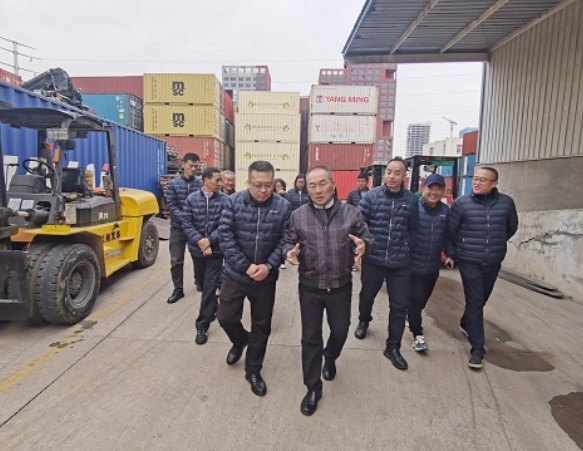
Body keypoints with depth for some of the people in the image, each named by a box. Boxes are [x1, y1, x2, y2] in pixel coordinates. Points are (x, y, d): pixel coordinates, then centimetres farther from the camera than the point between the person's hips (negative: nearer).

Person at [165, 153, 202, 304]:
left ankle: (199, 281, 37)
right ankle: (178, 289, 15)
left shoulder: (200, 184, -3)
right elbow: (171, 205, -6)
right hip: (178, 227, 0)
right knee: (176, 260, 3)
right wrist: (185, 219, -19)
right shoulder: (174, 184, -2)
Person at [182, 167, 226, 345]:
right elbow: (187, 222, -5)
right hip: (197, 249, 3)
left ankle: (202, 326, 7)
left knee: (210, 287, -2)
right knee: (202, 284, 19)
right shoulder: (192, 198, -2)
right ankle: (214, 308, 45)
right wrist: (199, 241, -17)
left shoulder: (224, 200, -9)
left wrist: (210, 240, -21)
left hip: (216, 250, -3)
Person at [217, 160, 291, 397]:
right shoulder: (233, 202, -10)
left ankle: (253, 370, 34)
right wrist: (246, 266, -19)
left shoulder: (283, 206, -9)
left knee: (262, 326, 12)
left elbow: (284, 241, -6)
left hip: (266, 277, 0)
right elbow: (225, 237, -12)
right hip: (235, 274, 0)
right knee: (226, 317, 9)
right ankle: (240, 340, 45)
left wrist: (269, 266, -20)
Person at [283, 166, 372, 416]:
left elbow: (367, 238, 1)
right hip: (310, 287, 0)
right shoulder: (297, 215, -4)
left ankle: (330, 358, 54)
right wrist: (290, 252, -22)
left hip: (341, 286, 1)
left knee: (340, 330, 19)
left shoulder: (351, 213, -4)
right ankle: (313, 388, 28)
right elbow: (288, 242, 2)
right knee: (310, 338, 9)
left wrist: (362, 244, -23)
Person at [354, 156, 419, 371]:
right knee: (367, 295, 20)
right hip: (373, 259, 0)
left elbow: (412, 229, 6)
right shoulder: (371, 196, -7)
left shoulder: (411, 200, -2)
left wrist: (407, 249, 2)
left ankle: (393, 347, 23)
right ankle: (364, 321, 52)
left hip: (399, 262, 1)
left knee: (399, 305, 5)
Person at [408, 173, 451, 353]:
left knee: (422, 299, 19)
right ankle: (418, 335, 11)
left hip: (433, 265, 5)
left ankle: (413, 320, 44)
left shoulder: (445, 211, 2)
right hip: (413, 263, -5)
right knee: (415, 300, -2)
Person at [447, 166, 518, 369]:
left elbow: (511, 228, 14)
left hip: (493, 262, 4)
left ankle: (466, 323, 46)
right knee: (475, 302, -4)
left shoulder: (506, 203, -3)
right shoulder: (461, 203, -9)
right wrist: (451, 254, -1)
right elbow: (450, 231, -3)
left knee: (481, 299, 19)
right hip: (469, 261, -3)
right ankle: (477, 348, 5)